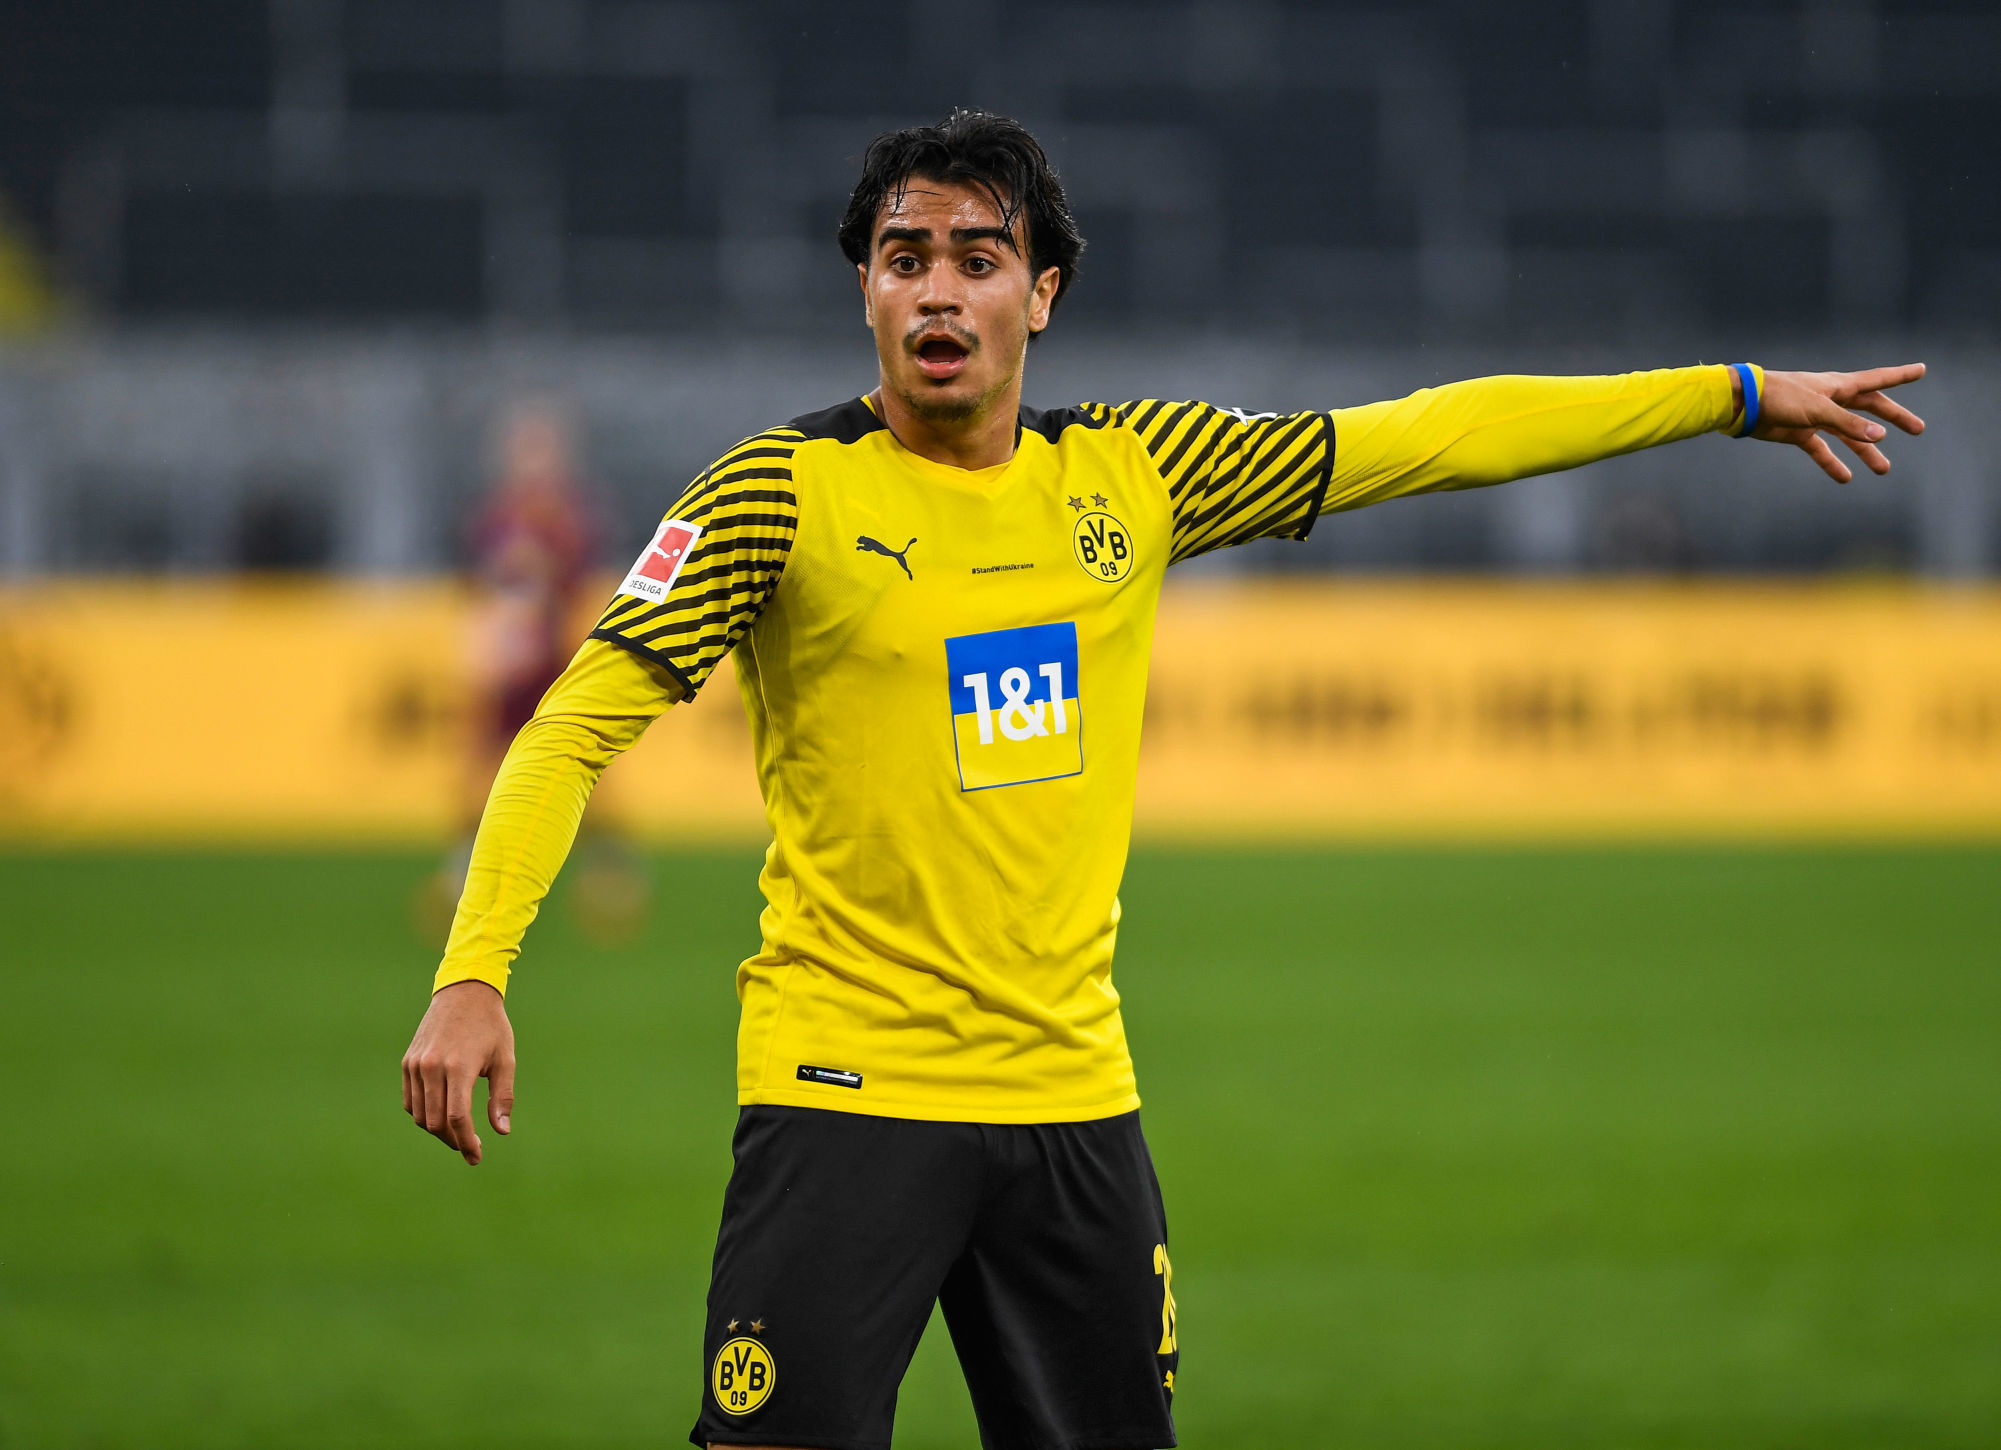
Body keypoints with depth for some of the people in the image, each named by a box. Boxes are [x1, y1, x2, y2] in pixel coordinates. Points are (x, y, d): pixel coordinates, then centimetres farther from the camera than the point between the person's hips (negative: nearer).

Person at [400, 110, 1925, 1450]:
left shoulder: (1136, 474, 8)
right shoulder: (786, 491, -5)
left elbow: (1431, 438, 13)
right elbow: (578, 726, -7)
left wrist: (1738, 395, 15)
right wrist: (473, 973, -20)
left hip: (1073, 1094, 5)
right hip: (847, 1097, -5)